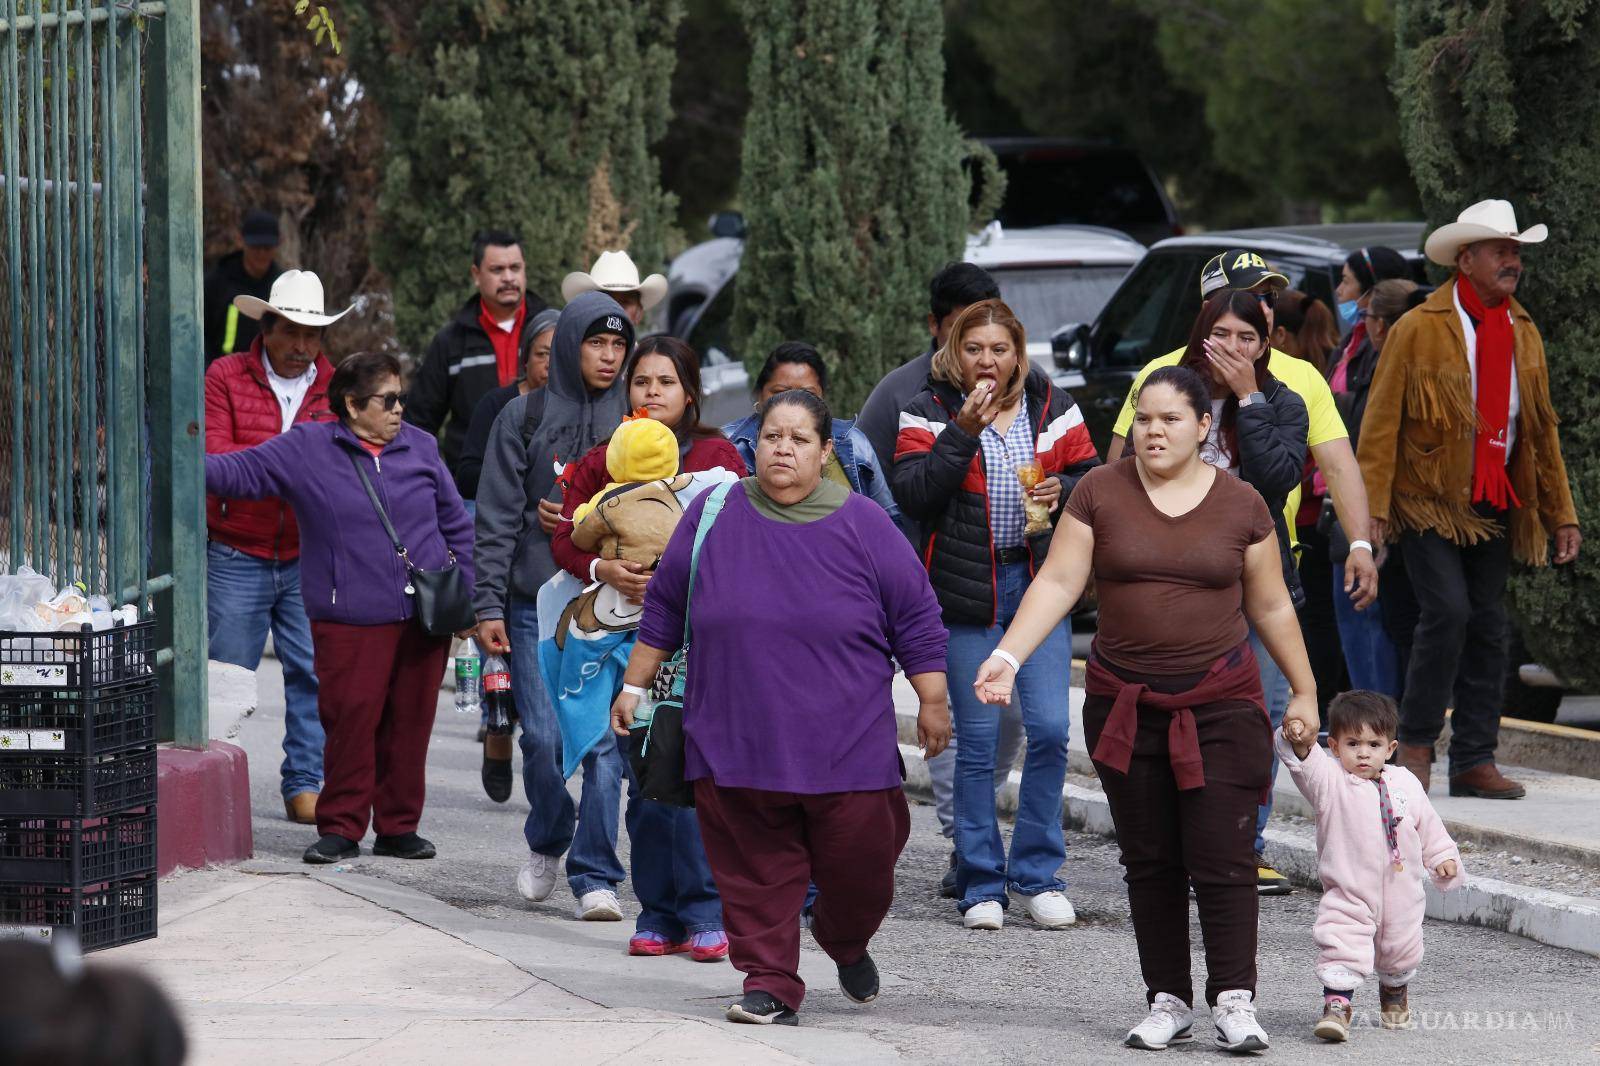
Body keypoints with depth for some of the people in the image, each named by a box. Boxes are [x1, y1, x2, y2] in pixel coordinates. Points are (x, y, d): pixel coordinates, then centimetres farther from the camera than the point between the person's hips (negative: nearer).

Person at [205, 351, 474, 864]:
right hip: (351, 623, -3)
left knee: (409, 724, 5)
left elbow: (457, 526, 18)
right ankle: (341, 827, 4)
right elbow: (241, 472, -3)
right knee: (350, 722, -8)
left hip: (424, 618, 3)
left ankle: (398, 826, 16)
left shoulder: (419, 448, 11)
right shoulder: (306, 450, 2)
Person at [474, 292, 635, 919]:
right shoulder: (524, 417, 5)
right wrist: (488, 604, -1)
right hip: (538, 602, 0)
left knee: (605, 738, -6)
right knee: (544, 736, -4)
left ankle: (594, 874, 0)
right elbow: (498, 517, 4)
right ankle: (547, 841, 23)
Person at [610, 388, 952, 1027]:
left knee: (859, 864, 2)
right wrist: (634, 686, 17)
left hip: (846, 744, -1)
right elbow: (664, 609, 16)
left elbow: (916, 618, 6)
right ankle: (769, 985, 6)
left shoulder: (861, 524, 2)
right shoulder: (712, 516, 6)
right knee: (755, 875, -2)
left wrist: (933, 703, 4)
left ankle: (846, 944, 32)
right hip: (736, 743, 1)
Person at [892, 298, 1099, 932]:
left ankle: (1037, 875, 8)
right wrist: (964, 431, -20)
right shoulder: (930, 413, 0)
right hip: (966, 592, -2)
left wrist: (1064, 490, -10)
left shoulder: (1052, 408, 7)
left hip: (1039, 583, 2)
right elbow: (914, 496, -12)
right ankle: (981, 885, 9)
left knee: (1050, 728, -6)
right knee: (976, 740, 1)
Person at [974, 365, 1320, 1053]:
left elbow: (1271, 606, 10)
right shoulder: (1100, 493, 1)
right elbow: (1057, 583, -4)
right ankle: (1168, 1001, 12)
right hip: (1124, 706, 1)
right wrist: (1007, 655, -16)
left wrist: (1304, 692, 13)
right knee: (1149, 862, 5)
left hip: (1220, 705, -1)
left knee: (1221, 858, -9)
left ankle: (1234, 1002, -6)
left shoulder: (1240, 505, 2)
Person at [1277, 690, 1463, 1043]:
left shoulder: (1406, 785, 1)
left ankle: (1394, 992, 45)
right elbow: (1307, 766, -32)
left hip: (1401, 892, 4)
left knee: (1401, 952, 19)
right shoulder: (1330, 781, -11)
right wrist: (1300, 745, -52)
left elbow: (1428, 826, 14)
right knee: (1341, 948, -18)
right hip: (1347, 894, -4)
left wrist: (1443, 856, 8)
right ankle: (1336, 1006, -15)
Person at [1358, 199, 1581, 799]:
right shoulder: (1419, 330, -6)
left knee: (1488, 627, 4)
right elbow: (1381, 422, -7)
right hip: (1429, 501, -5)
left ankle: (1474, 762, 9)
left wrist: (1560, 514, 13)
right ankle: (1416, 744, -3)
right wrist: (1372, 507, -13)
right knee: (1448, 610, -18)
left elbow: (1542, 429, 17)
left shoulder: (1523, 334, 12)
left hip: (1495, 504, 6)